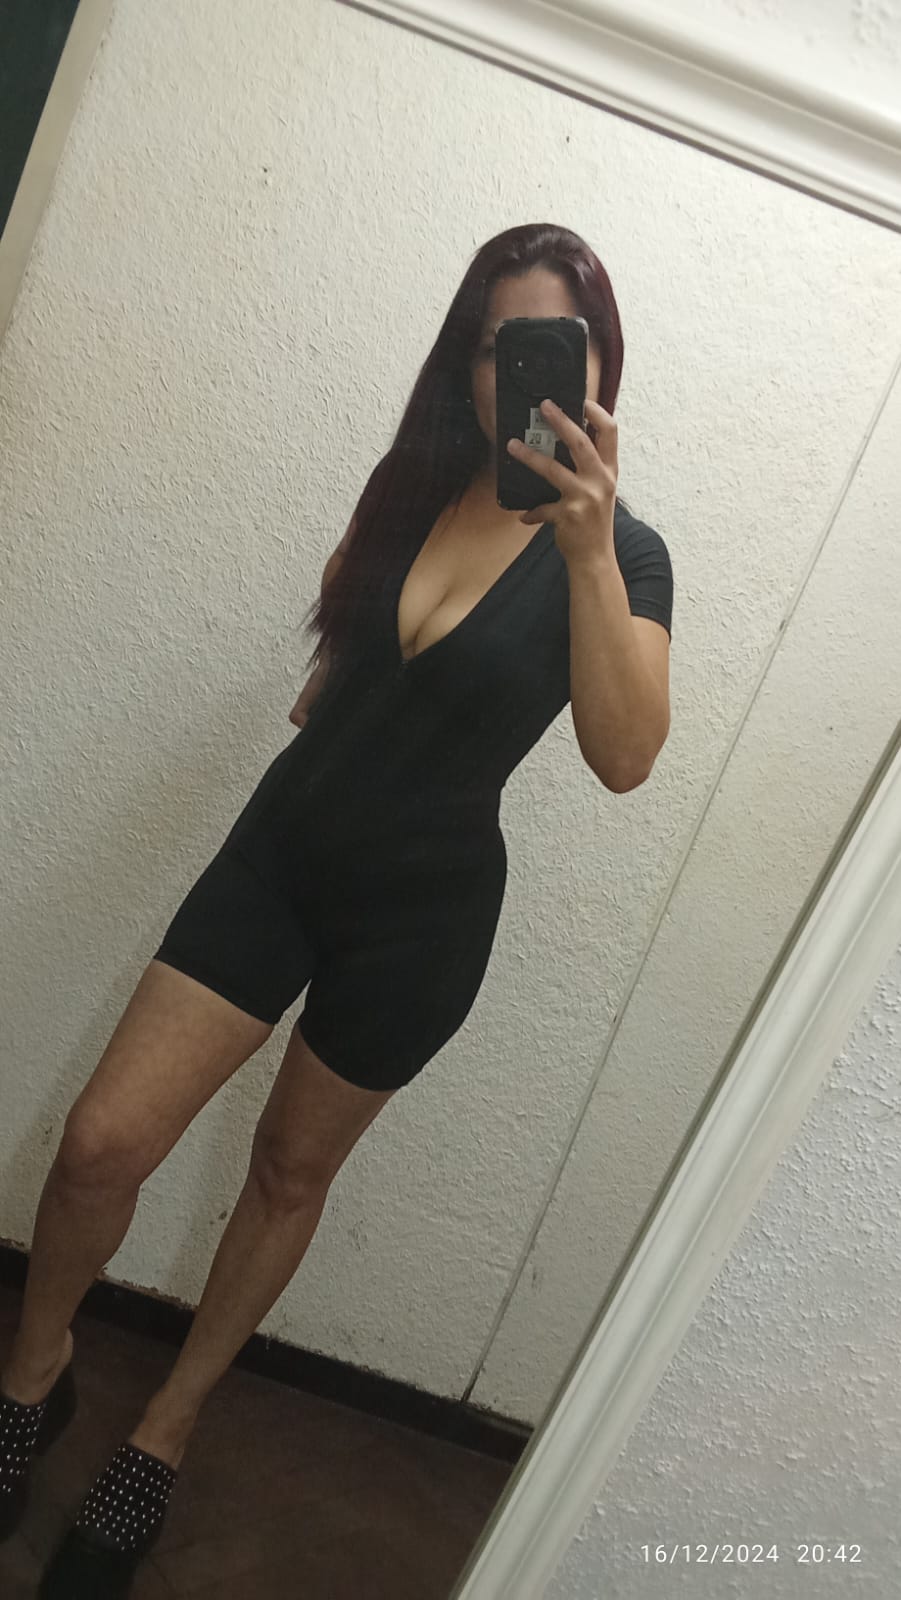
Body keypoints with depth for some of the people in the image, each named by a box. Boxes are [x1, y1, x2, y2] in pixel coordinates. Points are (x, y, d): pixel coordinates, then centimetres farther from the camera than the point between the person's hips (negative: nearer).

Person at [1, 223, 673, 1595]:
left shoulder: (624, 552, -9)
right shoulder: (415, 485, 3)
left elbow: (624, 758, -26)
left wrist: (587, 542, -31)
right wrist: (334, 692, 9)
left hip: (423, 912, -3)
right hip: (283, 846, 3)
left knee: (293, 1167, 15)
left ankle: (165, 1432, 41)